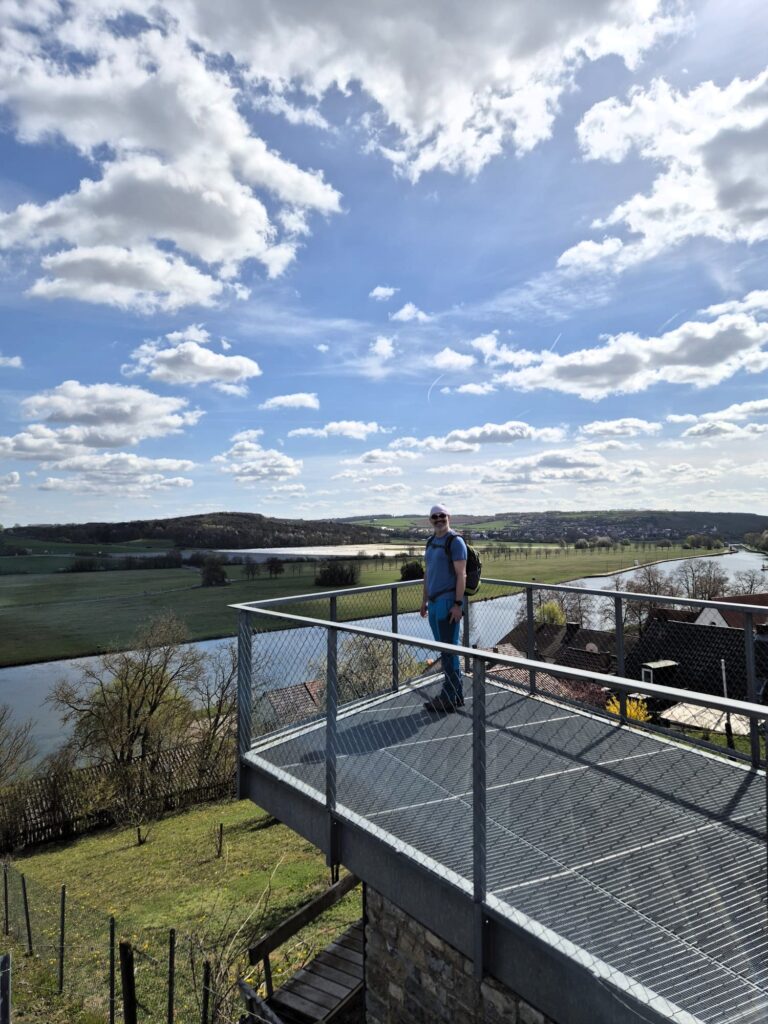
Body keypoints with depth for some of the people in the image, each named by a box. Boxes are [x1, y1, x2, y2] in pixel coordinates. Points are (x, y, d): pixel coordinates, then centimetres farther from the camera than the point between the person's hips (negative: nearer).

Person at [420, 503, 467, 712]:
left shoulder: (455, 541, -8)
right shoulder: (432, 542, 17)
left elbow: (461, 575, -14)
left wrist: (458, 604, -19)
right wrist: (424, 601, 19)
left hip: (448, 602, -8)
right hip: (434, 602, 8)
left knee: (449, 650, -4)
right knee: (446, 650, 12)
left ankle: (449, 698, 4)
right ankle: (456, 694, 21)